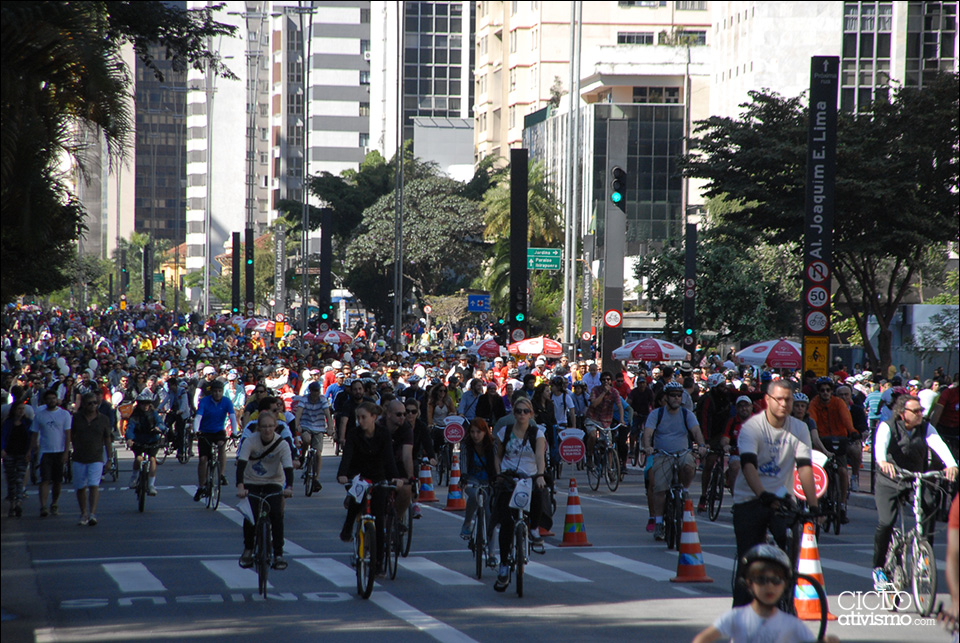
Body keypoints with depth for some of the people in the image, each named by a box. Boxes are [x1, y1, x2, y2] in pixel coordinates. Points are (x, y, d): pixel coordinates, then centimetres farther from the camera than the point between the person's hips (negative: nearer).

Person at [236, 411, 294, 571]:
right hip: (252, 482, 0)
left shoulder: (282, 444, -18)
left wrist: (289, 487, -45)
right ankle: (248, 550, 8)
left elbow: (288, 468, -27)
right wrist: (240, 486, -45)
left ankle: (278, 554, -8)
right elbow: (241, 464, -29)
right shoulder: (250, 442, -18)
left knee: (276, 514, -20)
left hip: (273, 483, 0)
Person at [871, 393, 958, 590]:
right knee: (885, 523, -18)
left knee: (930, 506, -24)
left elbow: (938, 444, -23)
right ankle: (878, 568, 2)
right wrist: (882, 462, -56)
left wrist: (951, 464, -43)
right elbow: (880, 444, -33)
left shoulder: (925, 427, -5)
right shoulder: (888, 427, -13)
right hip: (889, 483, -3)